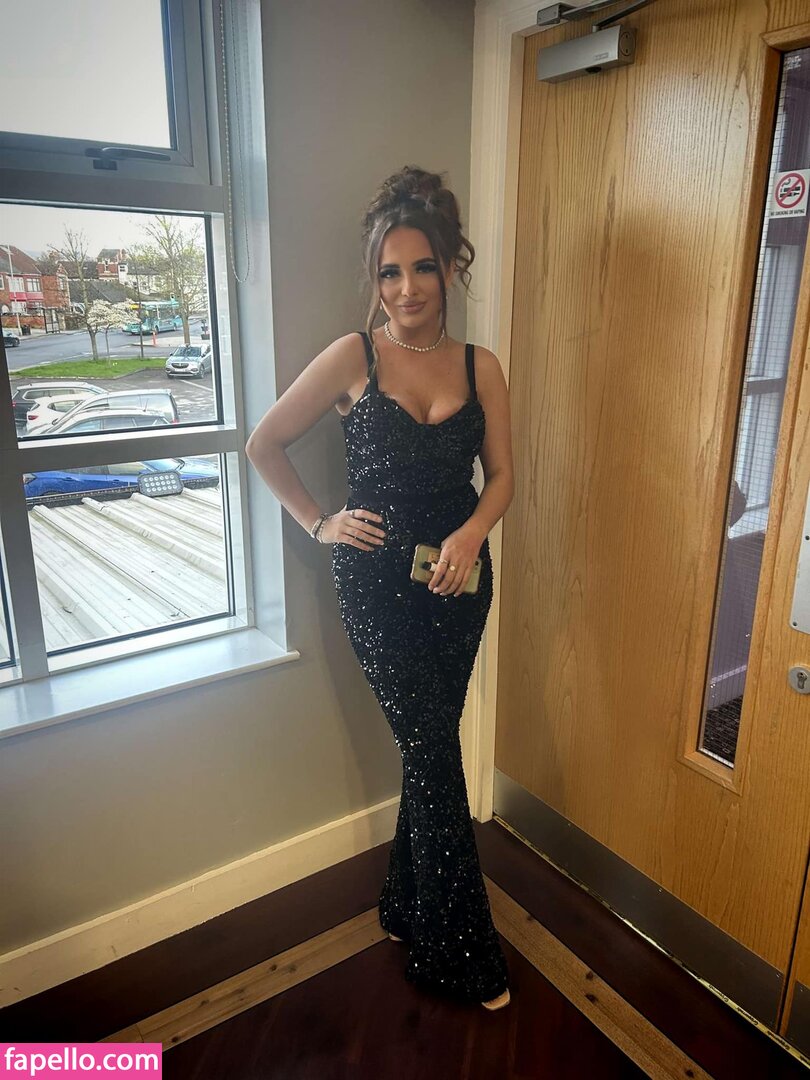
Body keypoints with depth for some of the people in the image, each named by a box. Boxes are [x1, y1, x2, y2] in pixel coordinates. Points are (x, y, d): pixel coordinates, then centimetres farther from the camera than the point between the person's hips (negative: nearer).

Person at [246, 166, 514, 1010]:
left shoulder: (480, 366, 3)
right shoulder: (352, 358, -5)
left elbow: (501, 476, 6)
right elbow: (264, 444, 2)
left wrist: (472, 531, -13)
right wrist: (319, 524, -3)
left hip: (457, 577, 4)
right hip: (376, 581, -3)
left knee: (428, 746, 14)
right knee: (434, 753, 1)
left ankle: (407, 904, 39)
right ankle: (459, 953, 21)